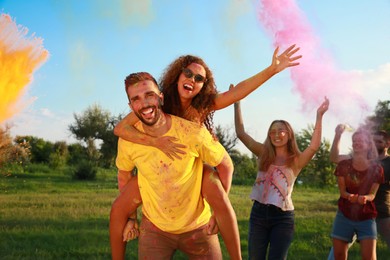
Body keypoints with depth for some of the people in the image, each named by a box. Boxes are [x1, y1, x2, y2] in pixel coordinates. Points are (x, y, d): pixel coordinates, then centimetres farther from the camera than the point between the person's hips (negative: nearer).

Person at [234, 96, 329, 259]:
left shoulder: (296, 161, -1)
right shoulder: (263, 154, 6)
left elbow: (314, 146, -20)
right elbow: (241, 133, 4)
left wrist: (319, 116, -27)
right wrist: (237, 103, -1)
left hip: (282, 217, -2)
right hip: (259, 213, 3)